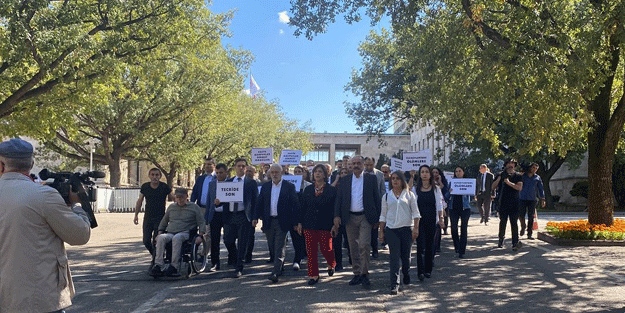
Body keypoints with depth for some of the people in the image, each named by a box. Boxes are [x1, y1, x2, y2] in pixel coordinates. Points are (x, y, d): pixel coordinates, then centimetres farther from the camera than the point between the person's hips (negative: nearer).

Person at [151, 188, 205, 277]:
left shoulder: (194, 207, 13)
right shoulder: (171, 207, 25)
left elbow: (202, 223, 8)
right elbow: (163, 222, 31)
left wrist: (200, 236, -7)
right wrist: (160, 233, 14)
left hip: (185, 233, -3)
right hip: (169, 233, 4)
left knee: (176, 238, -39)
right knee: (161, 238, -31)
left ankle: (174, 266, -41)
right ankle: (158, 265, -36)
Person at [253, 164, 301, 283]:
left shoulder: (289, 187, -1)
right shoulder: (265, 186, 10)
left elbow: (295, 205, -2)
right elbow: (259, 203, 11)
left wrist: (296, 222, -6)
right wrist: (256, 217, -2)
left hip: (282, 222, -4)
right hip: (268, 222, 4)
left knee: (279, 248, -6)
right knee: (272, 247, 13)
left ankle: (275, 273, -6)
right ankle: (280, 266, 33)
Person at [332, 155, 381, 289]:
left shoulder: (371, 179, 3)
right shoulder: (344, 180, 9)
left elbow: (377, 199, 4)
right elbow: (339, 199, 8)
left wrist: (377, 218, 0)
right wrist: (337, 216, -4)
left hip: (365, 217, -3)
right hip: (350, 218, 3)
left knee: (364, 245, -11)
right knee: (353, 247, 8)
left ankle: (364, 274, 2)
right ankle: (357, 274, 19)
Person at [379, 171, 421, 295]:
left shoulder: (409, 195, 7)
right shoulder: (386, 196, 10)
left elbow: (415, 213, 5)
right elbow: (383, 215, 13)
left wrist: (416, 228, -4)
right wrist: (381, 231, 8)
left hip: (407, 228, 0)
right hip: (391, 230, 0)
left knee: (406, 255, 8)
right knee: (394, 256, -7)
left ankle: (406, 276, 35)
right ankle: (394, 284, -6)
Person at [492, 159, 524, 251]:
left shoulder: (518, 176, 6)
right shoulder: (501, 175, 11)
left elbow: (519, 187, -8)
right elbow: (493, 187, 5)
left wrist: (509, 183, -16)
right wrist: (499, 178, -8)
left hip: (514, 203, -1)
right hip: (503, 203, 2)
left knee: (514, 223, -7)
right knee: (502, 222, 6)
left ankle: (515, 242, -7)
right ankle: (501, 240, 23)